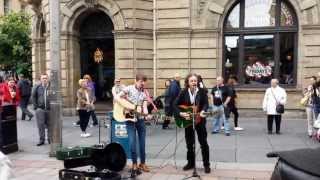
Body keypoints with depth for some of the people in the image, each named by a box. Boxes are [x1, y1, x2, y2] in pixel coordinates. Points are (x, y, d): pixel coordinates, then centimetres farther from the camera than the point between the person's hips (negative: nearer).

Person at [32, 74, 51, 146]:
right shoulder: (37, 87, 2)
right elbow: (33, 96, 8)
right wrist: (35, 106, 2)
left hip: (50, 109, -1)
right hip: (40, 109, 1)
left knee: (50, 125, 7)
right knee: (40, 125, 2)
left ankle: (50, 139, 19)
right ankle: (41, 140, 12)